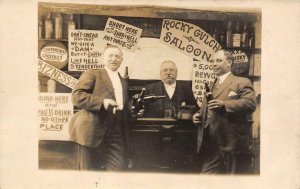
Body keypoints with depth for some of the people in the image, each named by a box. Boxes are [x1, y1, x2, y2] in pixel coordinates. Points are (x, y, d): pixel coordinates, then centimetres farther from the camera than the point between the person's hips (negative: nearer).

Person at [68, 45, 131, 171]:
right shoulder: (92, 74, 4)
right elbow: (76, 95, -10)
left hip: (116, 134, 5)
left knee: (118, 169, -2)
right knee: (90, 170, 2)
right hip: (93, 131, -5)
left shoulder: (123, 82, 25)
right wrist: (102, 101, -20)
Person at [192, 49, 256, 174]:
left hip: (233, 144, -7)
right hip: (211, 146, 7)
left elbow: (250, 103, -16)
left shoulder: (241, 82, -1)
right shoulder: (211, 86, 23)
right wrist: (199, 116, 9)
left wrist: (224, 105, -26)